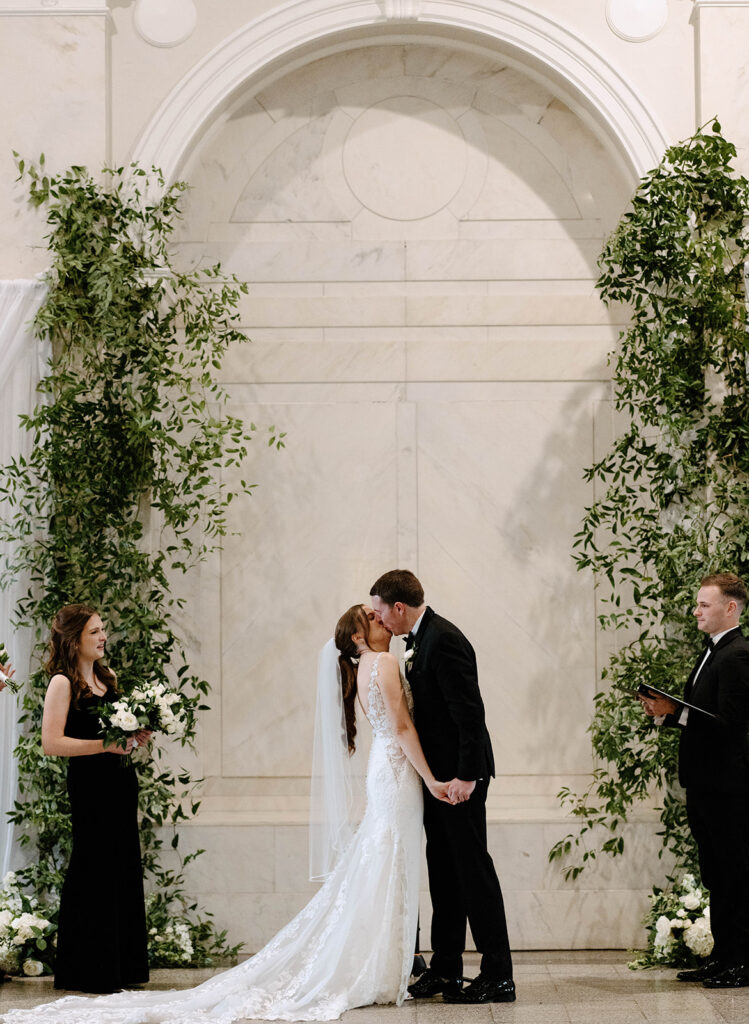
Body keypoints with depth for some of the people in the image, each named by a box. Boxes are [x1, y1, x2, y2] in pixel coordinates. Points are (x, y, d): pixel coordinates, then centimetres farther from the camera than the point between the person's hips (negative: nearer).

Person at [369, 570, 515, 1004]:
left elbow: (469, 712, -23)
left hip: (460, 774, -10)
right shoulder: (423, 639, 13)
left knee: (473, 869, -6)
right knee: (444, 871, 13)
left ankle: (498, 976, -2)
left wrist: (465, 775, -24)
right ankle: (445, 971, 19)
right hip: (438, 773, 10)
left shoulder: (444, 640, -18)